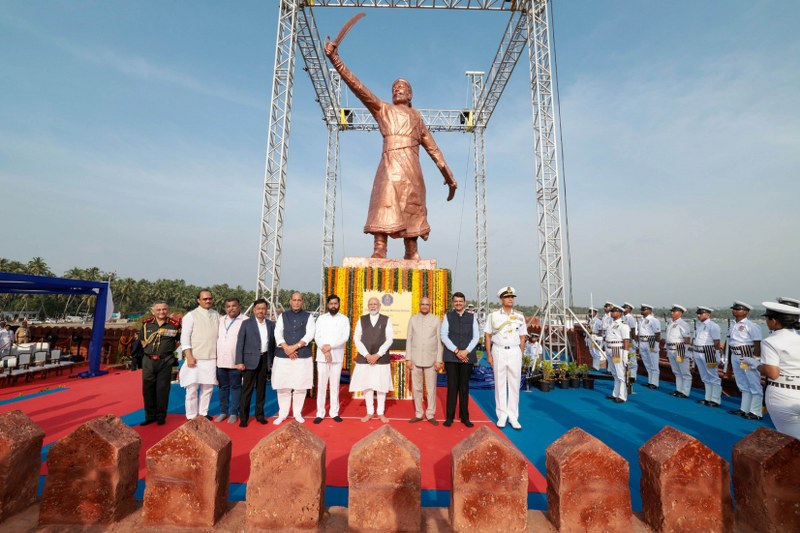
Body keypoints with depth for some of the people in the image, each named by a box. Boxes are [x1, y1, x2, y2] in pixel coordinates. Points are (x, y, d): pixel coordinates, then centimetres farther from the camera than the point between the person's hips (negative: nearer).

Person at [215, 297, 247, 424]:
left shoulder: (245, 321, -9)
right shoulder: (221, 320, 11)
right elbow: (216, 338, 15)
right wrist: (214, 355, 9)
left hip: (235, 361, -5)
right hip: (220, 360, 5)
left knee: (235, 387, 6)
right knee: (223, 387, 14)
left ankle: (234, 413, 16)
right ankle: (223, 411, 26)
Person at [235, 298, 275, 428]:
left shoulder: (271, 324, 8)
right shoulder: (246, 323, -1)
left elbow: (273, 343, 10)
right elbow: (240, 343, -4)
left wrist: (272, 360, 4)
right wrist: (239, 362, -9)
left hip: (265, 360, 3)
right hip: (250, 360, -3)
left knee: (261, 389, 11)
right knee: (247, 390, 0)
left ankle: (259, 414, 22)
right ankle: (243, 417, 10)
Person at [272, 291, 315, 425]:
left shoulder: (308, 316, 6)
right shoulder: (283, 316, 9)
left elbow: (310, 334, -6)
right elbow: (277, 334, -1)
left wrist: (295, 346, -16)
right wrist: (286, 348, -15)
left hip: (303, 356, -1)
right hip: (283, 356, 1)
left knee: (300, 386, 4)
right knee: (283, 386, 6)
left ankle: (297, 413, 20)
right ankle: (283, 413, 21)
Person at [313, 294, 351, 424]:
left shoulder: (344, 319, 4)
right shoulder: (321, 318, 7)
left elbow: (345, 337, -6)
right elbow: (317, 336, 0)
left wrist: (330, 346, -15)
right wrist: (325, 350, -13)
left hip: (337, 356, 0)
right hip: (322, 356, 0)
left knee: (335, 385, 6)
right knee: (321, 384, 3)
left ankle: (334, 412, 14)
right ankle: (320, 413, 10)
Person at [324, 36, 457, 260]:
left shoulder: (417, 118, 28)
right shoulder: (383, 109, 20)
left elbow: (433, 148, 25)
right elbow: (357, 86, 10)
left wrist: (447, 175, 21)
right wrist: (335, 60, 0)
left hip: (412, 166, 4)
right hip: (391, 162, -3)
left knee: (411, 210, 1)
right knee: (386, 203, -19)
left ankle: (412, 254, 5)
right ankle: (379, 251, -27)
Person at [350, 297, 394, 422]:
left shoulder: (386, 320, 3)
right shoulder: (362, 320, 7)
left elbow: (389, 339, -3)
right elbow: (356, 338, 1)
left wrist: (377, 355, -11)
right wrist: (367, 355, -9)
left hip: (381, 359, -1)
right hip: (364, 358, 1)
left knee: (381, 386, 4)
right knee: (366, 385, 6)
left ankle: (381, 413, 17)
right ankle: (369, 412, 20)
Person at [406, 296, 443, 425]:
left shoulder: (436, 320, 1)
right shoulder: (413, 319, 6)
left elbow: (439, 341, 1)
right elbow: (409, 339, 6)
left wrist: (439, 360, -4)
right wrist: (408, 358, 1)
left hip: (431, 359, -1)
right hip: (416, 359, 2)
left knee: (431, 389, 2)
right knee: (416, 388, 7)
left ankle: (430, 415, 14)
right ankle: (418, 414, 18)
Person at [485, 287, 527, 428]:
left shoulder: (520, 317, 6)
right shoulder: (493, 315, 0)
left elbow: (522, 337, 10)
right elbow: (488, 336, 2)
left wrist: (520, 356, 5)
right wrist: (489, 355, -3)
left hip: (515, 352, 2)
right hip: (499, 351, -1)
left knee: (514, 384, 3)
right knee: (500, 384, 4)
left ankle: (513, 416, 12)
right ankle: (502, 415, 14)